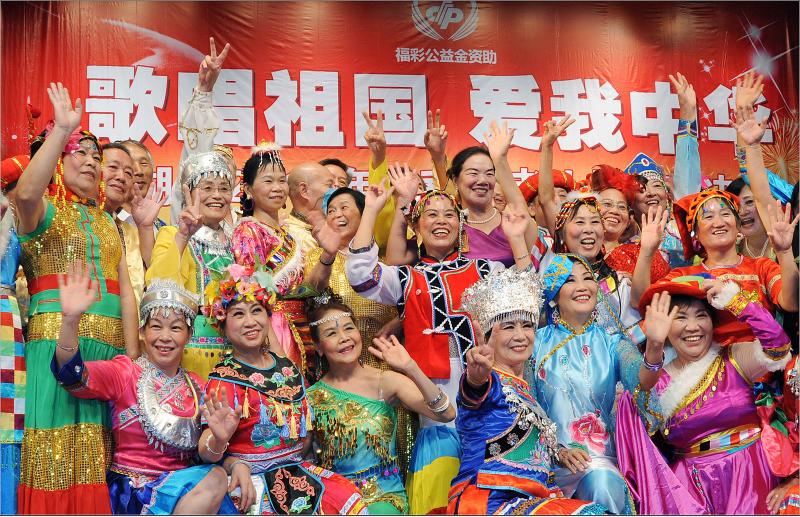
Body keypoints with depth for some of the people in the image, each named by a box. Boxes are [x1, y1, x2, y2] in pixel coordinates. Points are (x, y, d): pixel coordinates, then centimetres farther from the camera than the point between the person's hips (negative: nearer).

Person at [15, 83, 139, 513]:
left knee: (96, 454, 4)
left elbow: (126, 291, 14)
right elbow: (25, 192, -22)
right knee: (56, 452, -7)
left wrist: (132, 356, 4)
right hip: (57, 342, -5)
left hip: (108, 347, 5)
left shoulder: (108, 225, 21)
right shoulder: (44, 211, 5)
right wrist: (62, 131, -25)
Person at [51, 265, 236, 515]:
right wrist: (70, 319, -39)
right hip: (131, 490, -4)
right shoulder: (125, 373, -3)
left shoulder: (196, 386, 9)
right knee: (215, 479, -24)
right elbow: (73, 376, -23)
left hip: (182, 482, 5)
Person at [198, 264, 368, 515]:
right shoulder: (225, 379, -9)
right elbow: (207, 453, -19)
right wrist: (219, 440, -38)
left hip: (295, 467, 6)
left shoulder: (287, 367, 7)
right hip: (251, 477, -5)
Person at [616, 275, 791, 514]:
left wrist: (733, 299, -14)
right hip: (690, 482, 2)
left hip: (747, 476, -2)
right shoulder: (658, 378, 7)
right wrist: (653, 349, -29)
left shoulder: (735, 360, 6)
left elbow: (776, 347, -14)